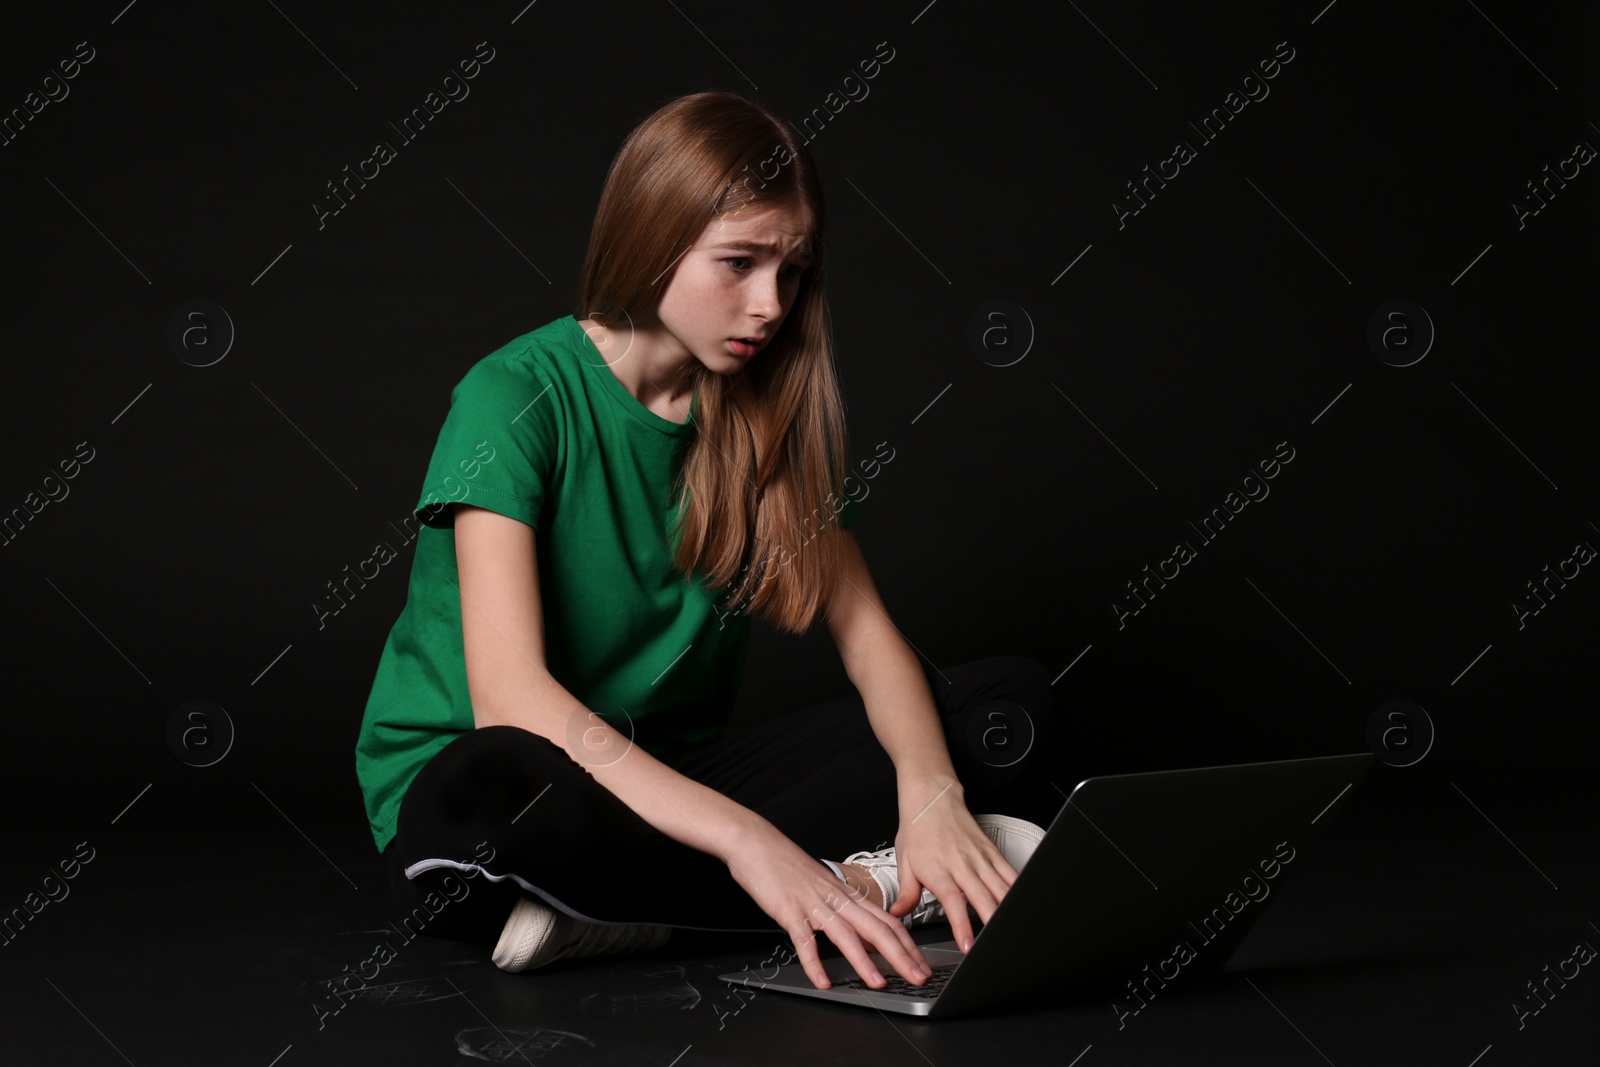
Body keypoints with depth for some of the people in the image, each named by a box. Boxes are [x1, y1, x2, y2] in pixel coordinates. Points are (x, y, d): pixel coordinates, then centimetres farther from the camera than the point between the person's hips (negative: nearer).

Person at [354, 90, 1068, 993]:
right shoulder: (517, 397, -15)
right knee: (491, 790, -43)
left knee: (1011, 703, -10)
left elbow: (866, 630, -1)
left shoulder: (767, 415, 4)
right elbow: (508, 692, -26)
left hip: (676, 781, 6)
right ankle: (865, 880, -23)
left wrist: (929, 793, -24)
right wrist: (746, 841, -37)